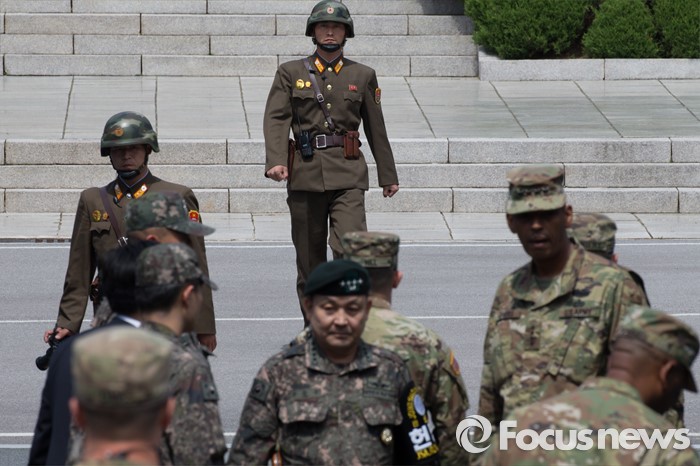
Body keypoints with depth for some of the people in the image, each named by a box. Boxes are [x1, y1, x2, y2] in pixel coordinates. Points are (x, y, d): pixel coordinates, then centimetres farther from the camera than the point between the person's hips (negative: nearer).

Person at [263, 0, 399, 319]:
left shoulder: (363, 76, 11)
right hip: (305, 173, 1)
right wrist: (276, 161, -19)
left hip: (348, 175, -1)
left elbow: (376, 129, 16)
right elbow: (276, 119, -3)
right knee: (309, 257, 6)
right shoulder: (291, 73, 9)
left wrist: (388, 176, 18)